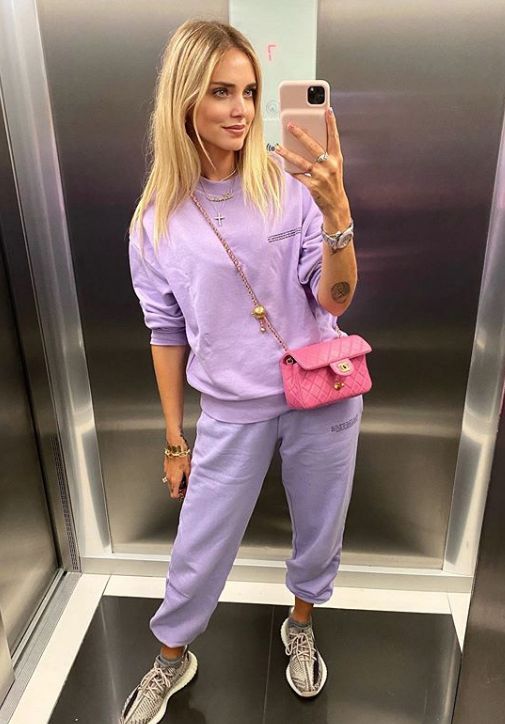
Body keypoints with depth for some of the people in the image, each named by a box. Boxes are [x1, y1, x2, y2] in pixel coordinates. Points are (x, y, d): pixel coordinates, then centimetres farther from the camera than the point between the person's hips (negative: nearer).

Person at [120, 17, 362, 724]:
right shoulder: (157, 222, -4)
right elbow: (168, 335, 2)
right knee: (198, 553, 12)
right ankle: (172, 659, 43)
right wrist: (174, 439, 7)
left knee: (319, 533, 19)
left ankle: (300, 625, 51)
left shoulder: (291, 184, -7)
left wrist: (337, 211, -28)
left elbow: (335, 300, -10)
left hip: (322, 395, 1)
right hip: (231, 411, 0)